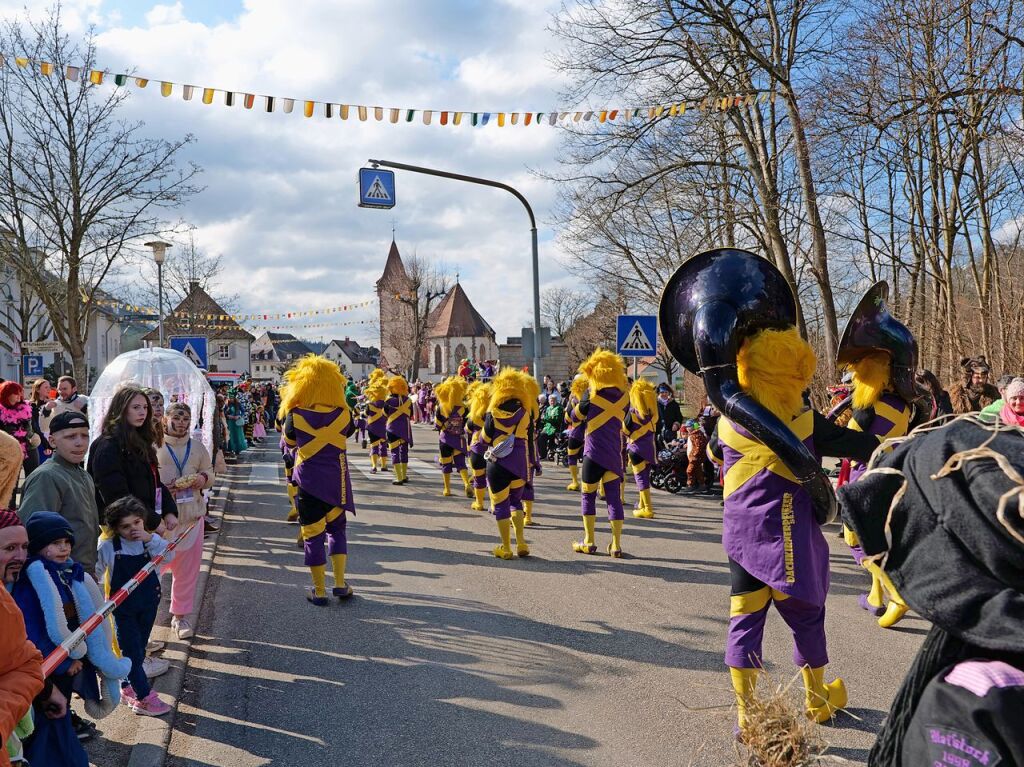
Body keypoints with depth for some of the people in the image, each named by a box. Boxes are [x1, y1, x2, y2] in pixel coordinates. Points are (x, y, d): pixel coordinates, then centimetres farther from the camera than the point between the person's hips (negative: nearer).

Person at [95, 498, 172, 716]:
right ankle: (145, 698, -1)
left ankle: (128, 688, 32)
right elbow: (96, 574, -1)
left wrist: (151, 539, -26)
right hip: (123, 607, -3)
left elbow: (169, 556, -16)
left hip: (148, 604, 4)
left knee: (140, 649, 14)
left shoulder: (149, 541, -4)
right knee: (132, 652, -4)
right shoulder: (108, 547, -12)